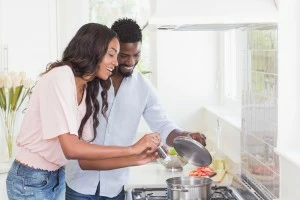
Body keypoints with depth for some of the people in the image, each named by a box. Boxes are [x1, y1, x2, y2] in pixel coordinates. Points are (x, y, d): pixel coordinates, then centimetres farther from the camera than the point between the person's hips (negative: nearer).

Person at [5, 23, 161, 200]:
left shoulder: (87, 91, 3)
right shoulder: (60, 77, -20)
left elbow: (85, 155, 0)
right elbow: (71, 148, -28)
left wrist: (136, 159, -8)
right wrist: (132, 149, -23)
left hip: (57, 177, 8)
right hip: (31, 180, -7)